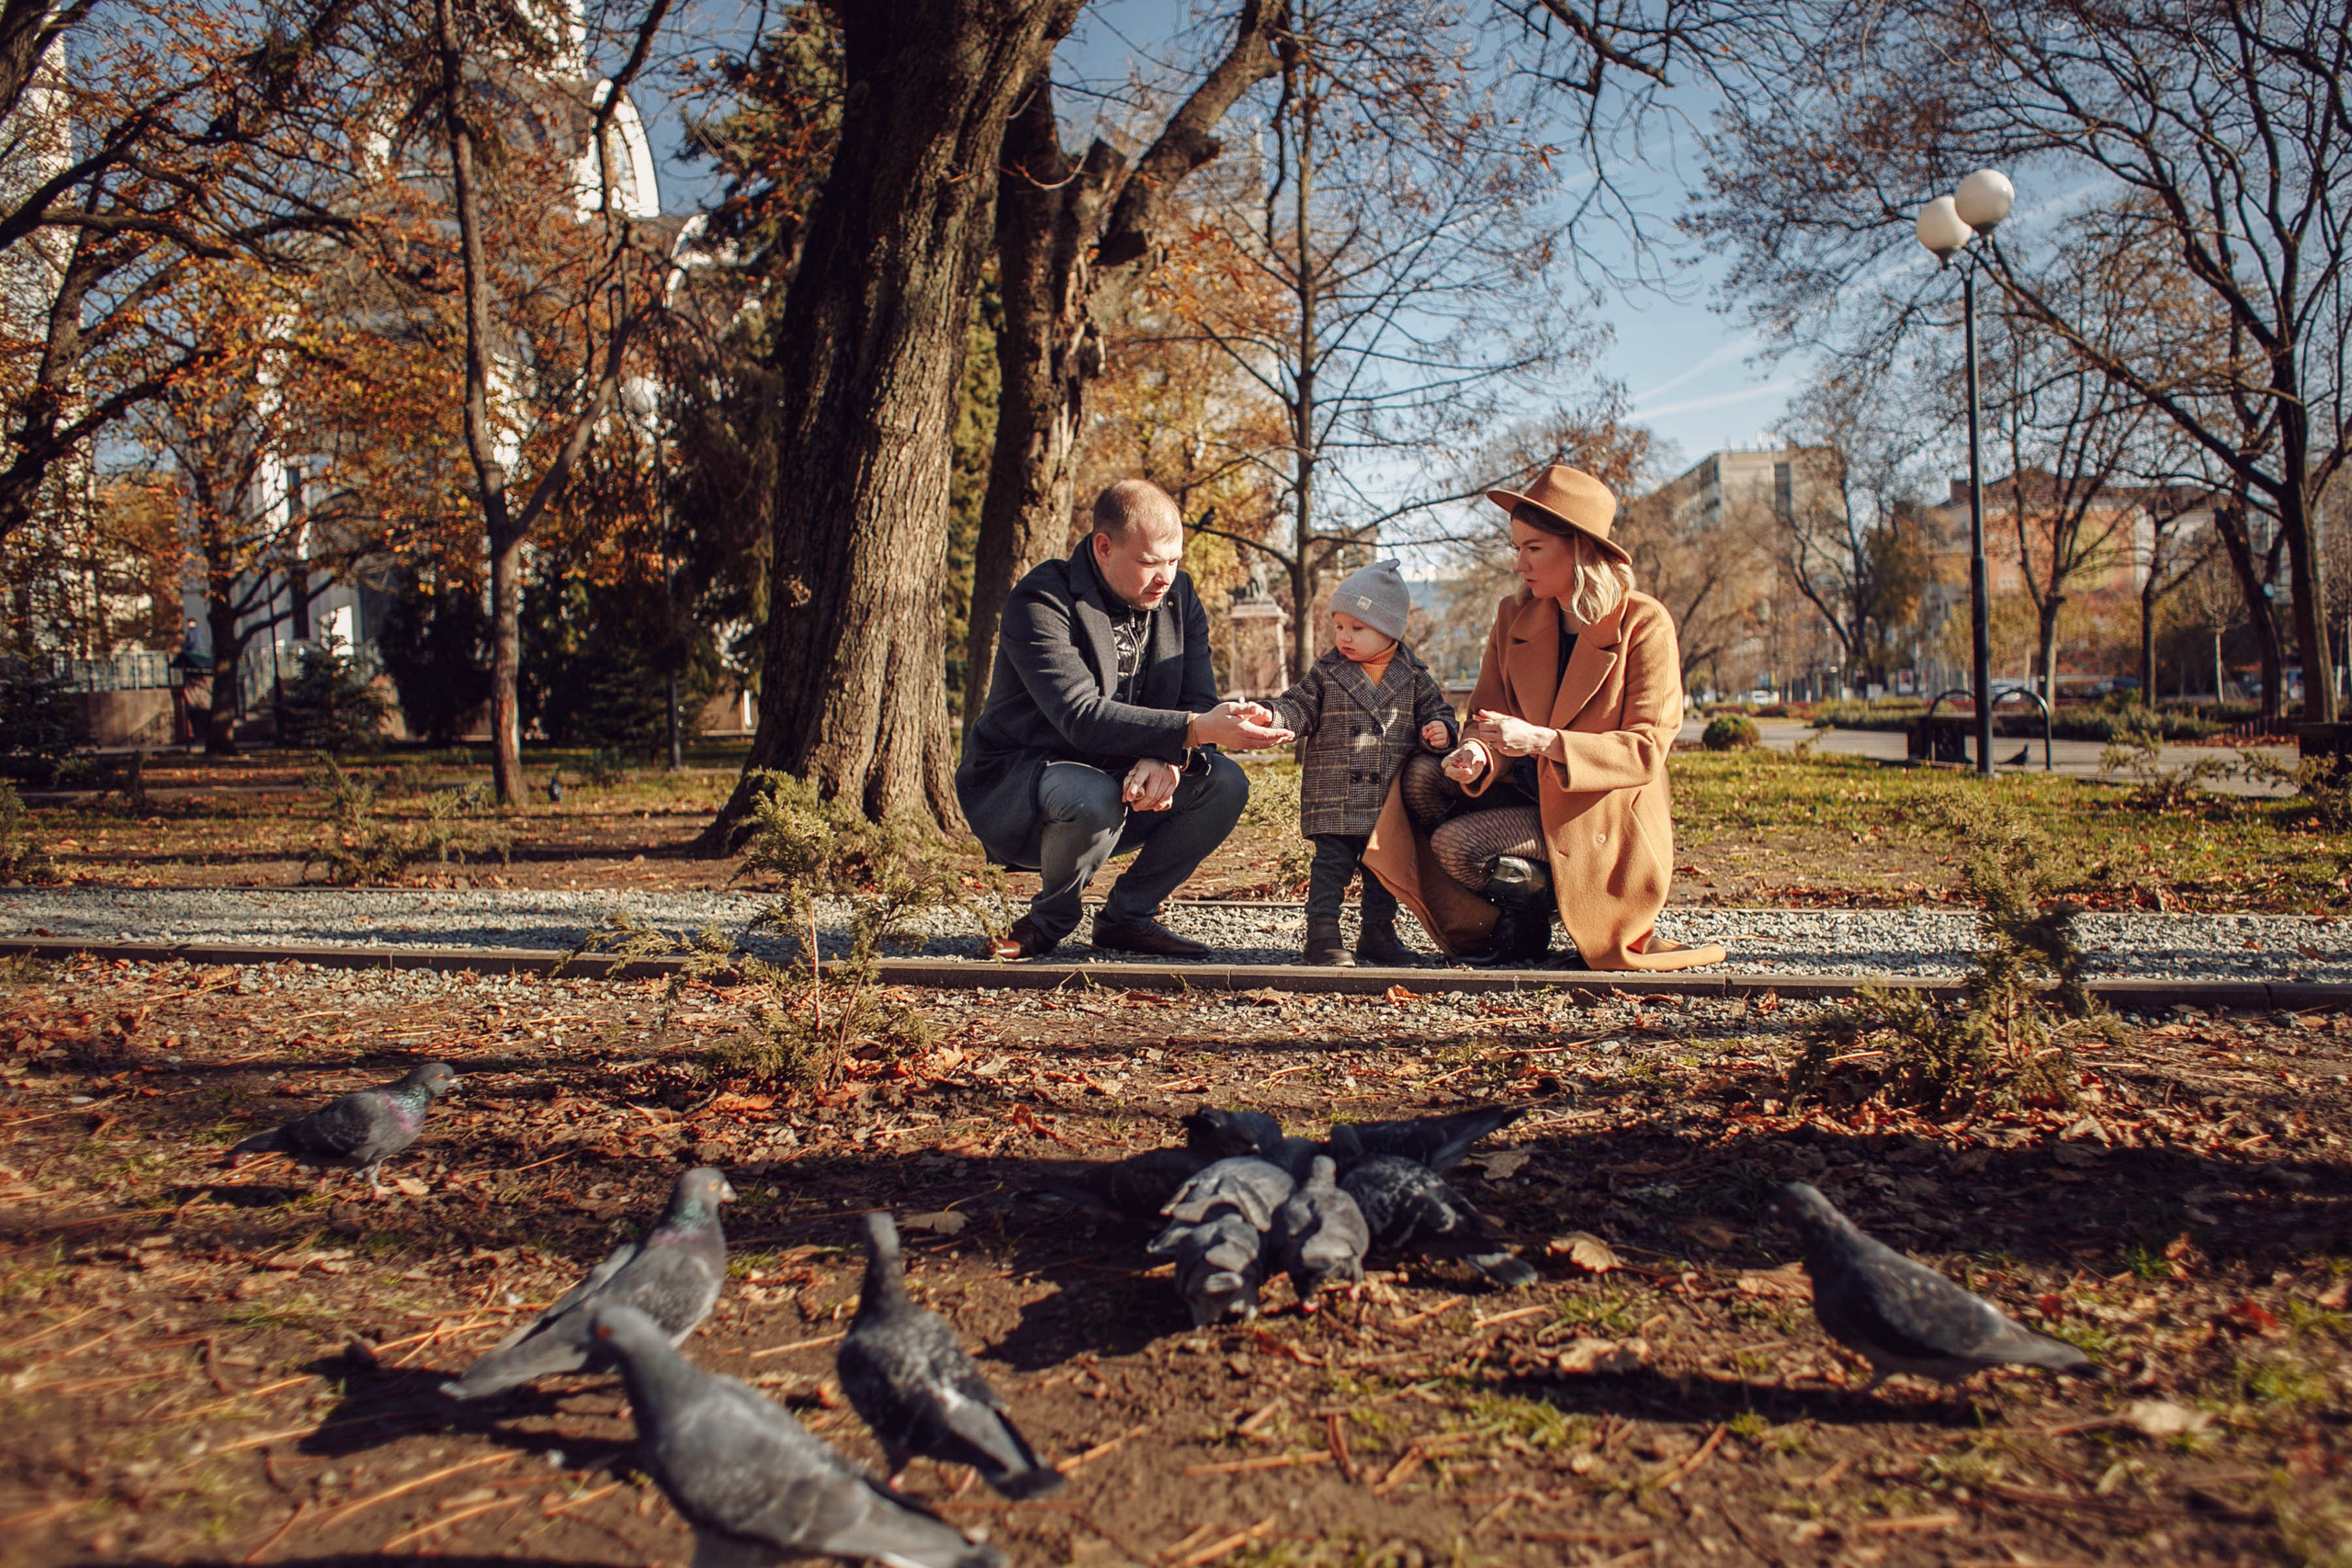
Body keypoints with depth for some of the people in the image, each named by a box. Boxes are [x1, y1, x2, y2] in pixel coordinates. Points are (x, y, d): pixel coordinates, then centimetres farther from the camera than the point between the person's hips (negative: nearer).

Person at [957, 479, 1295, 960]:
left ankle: (1127, 915, 0)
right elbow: (1082, 716, -33)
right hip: (1015, 784, -6)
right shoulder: (1042, 601, -21)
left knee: (1225, 782, -16)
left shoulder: (1177, 596, 0)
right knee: (1094, 798, -38)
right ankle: (1049, 919, -6)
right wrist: (1193, 730, -43)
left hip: (1118, 777, 6)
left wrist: (1169, 759, -30)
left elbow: (1198, 702, -6)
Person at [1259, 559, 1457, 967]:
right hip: (1334, 803, -2)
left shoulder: (1414, 678, 3)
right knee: (1331, 865, -4)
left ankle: (1377, 933, 26)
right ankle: (1322, 936, 2)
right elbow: (1299, 709, -1)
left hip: (1391, 803, 2)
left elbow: (1437, 711, 8)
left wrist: (1443, 730, -15)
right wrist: (1269, 715, -20)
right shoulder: (1326, 673, 2)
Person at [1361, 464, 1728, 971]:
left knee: (1455, 843, -25)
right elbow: (1486, 711, 2)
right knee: (1422, 777, -19)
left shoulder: (1644, 624, -13)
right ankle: (1489, 927, -1)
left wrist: (1541, 741, -29)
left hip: (1600, 820, -6)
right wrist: (1477, 753, -24)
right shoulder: (1515, 616, 4)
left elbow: (1646, 749, -16)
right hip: (1529, 793, 6)